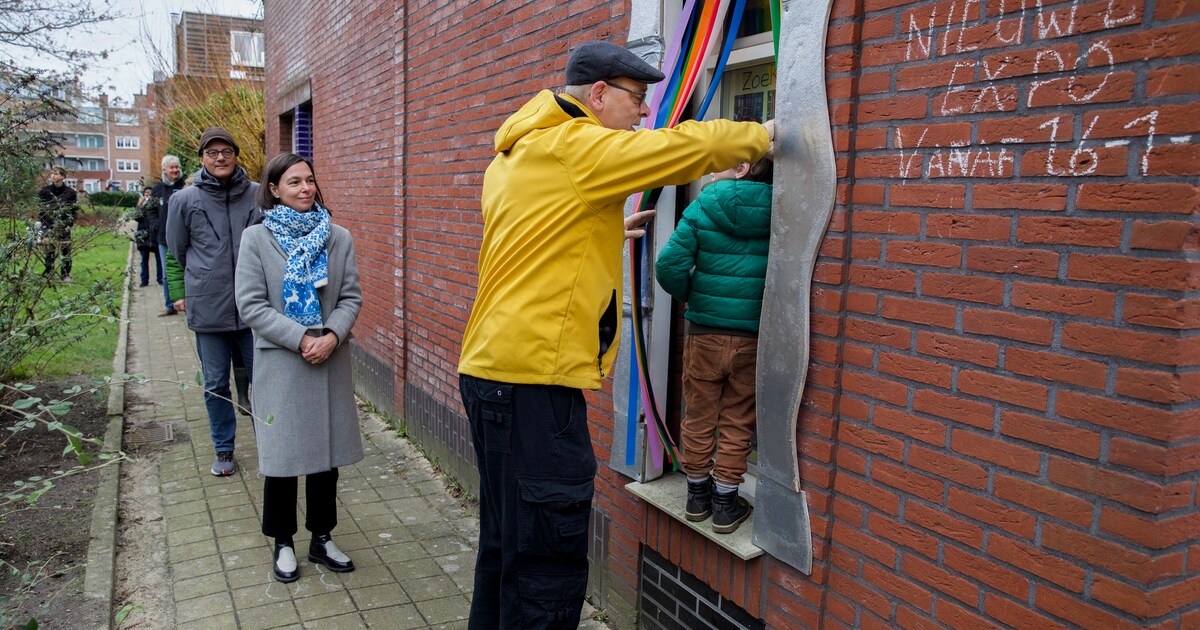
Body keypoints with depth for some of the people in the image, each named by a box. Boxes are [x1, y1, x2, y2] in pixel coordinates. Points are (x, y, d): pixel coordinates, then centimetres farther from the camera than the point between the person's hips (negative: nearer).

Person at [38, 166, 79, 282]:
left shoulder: (70, 192, 3)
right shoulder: (44, 192, 3)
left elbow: (74, 210, 6)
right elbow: (40, 209, 5)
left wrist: (69, 223, -4)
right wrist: (44, 224, -4)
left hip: (64, 226, 0)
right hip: (48, 226, 0)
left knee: (65, 251, -1)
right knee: (49, 251, 1)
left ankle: (65, 274, 8)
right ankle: (48, 274, 10)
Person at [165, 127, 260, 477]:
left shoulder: (258, 196, -3)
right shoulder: (185, 200, -2)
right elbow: (177, 252, 11)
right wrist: (185, 293, 16)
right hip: (208, 310, 1)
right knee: (215, 384, 13)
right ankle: (224, 449, 28)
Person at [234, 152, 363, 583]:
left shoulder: (338, 238, 5)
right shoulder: (256, 238, -3)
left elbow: (351, 297, 3)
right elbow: (251, 305, -8)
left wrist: (332, 336, -14)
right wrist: (301, 339, -17)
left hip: (330, 362, 3)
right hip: (280, 364, -2)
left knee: (327, 452, 10)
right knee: (282, 455, 7)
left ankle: (321, 538, 27)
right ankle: (283, 543, 25)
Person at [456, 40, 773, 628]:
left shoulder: (514, 156, 19)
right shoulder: (576, 147, -11)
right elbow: (690, 146, -9)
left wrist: (606, 231, 23)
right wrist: (763, 133, 8)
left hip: (491, 371, 10)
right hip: (532, 380, -10)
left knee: (507, 547, 20)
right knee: (547, 565, -3)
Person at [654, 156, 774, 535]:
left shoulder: (702, 208, -6)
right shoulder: (776, 211, -5)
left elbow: (670, 265, -13)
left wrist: (689, 296, 5)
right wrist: (764, 305, 11)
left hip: (705, 331, 0)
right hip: (752, 336, 0)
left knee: (699, 417, 14)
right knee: (737, 422, 11)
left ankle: (697, 495, 28)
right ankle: (725, 503, 20)